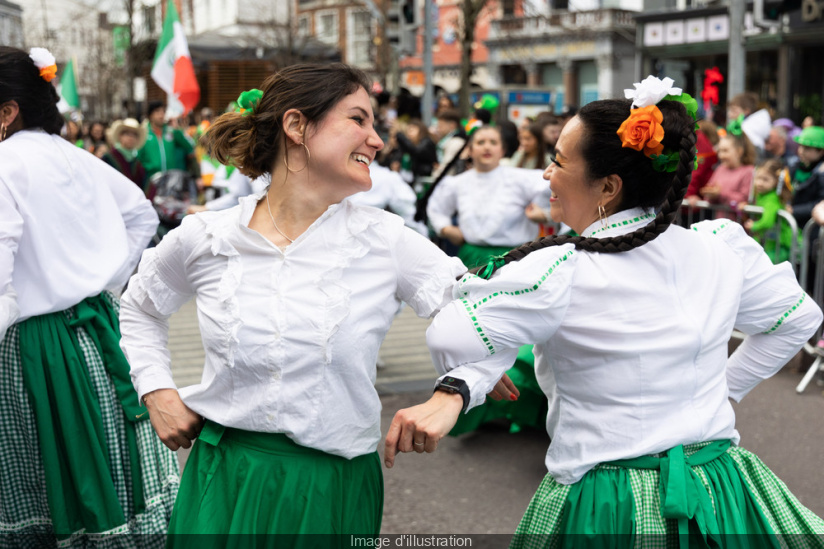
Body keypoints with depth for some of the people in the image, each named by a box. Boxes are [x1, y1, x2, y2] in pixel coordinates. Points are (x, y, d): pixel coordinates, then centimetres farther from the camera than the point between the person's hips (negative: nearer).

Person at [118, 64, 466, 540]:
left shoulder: (385, 241, -6)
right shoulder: (204, 238, -2)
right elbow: (139, 308, 17)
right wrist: (156, 390, 5)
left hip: (333, 489, 0)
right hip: (226, 482, 1)